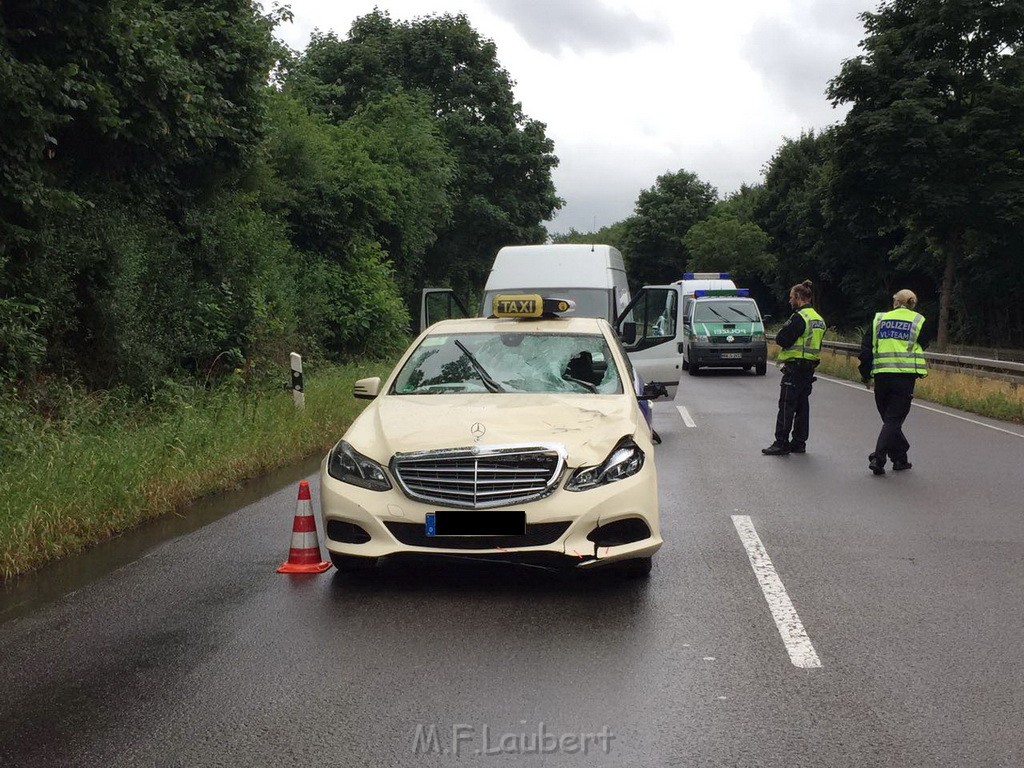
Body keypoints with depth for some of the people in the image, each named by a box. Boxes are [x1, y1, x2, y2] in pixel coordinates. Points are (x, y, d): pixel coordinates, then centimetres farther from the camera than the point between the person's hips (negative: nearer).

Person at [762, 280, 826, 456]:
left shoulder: (799, 317, -16)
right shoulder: (818, 319, 14)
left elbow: (782, 339, -19)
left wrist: (782, 332, 2)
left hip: (795, 367, -9)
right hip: (810, 368, 9)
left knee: (786, 407, -5)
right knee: (802, 406, 13)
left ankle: (781, 444, -3)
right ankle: (799, 443, 17)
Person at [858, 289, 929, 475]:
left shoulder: (879, 319, 9)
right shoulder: (918, 321, 4)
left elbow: (866, 348, 5)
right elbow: (921, 348, 7)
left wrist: (866, 374, 11)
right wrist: (921, 372, 22)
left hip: (881, 375, 2)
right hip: (905, 376, -2)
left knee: (889, 417, 15)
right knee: (894, 419, 0)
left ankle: (900, 458, 20)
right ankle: (878, 458, -12)